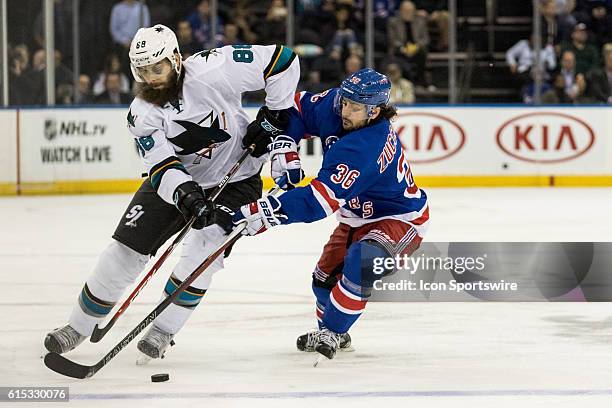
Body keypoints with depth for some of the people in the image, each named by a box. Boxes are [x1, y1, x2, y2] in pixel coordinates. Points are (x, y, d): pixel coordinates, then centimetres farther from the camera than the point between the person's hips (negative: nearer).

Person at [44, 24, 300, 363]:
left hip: (234, 179, -3)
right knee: (125, 251, -2)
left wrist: (273, 116, -17)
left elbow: (281, 60, -22)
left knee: (202, 251, -23)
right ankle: (78, 327, 16)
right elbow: (162, 167, -25)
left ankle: (161, 332, -6)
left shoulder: (212, 69, -26)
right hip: (176, 182, 3)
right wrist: (185, 195, -45)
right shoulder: (141, 115, -16)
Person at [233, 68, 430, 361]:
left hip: (400, 219, -9)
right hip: (359, 217, 9)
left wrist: (265, 212, -50)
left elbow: (320, 200, -45)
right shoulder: (333, 105, -16)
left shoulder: (365, 148, -39)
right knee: (325, 275, 13)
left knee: (361, 261, -34)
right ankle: (335, 334, 38)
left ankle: (330, 333, -20)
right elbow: (296, 108, 2)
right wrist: (284, 147, -15)